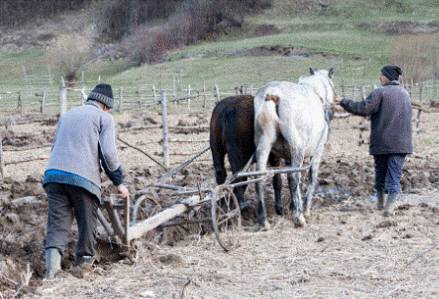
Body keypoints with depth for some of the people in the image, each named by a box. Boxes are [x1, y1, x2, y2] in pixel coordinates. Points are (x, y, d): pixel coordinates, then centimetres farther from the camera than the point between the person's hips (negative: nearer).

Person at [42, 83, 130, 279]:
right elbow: (109, 153, -2)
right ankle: (85, 259, 25)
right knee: (87, 222, 13)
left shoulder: (66, 116, 26)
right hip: (83, 178, -4)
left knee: (57, 222, 1)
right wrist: (119, 182, 9)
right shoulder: (104, 118, 8)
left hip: (54, 174, 4)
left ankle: (53, 254, -21)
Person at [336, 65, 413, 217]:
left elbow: (363, 109, -19)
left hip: (381, 142, -3)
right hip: (401, 143, 4)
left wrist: (343, 102, -9)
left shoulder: (380, 93, -11)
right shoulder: (405, 93, 11)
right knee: (395, 174, 0)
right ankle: (389, 205, -15)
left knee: (380, 172, 15)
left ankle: (380, 202, 30)